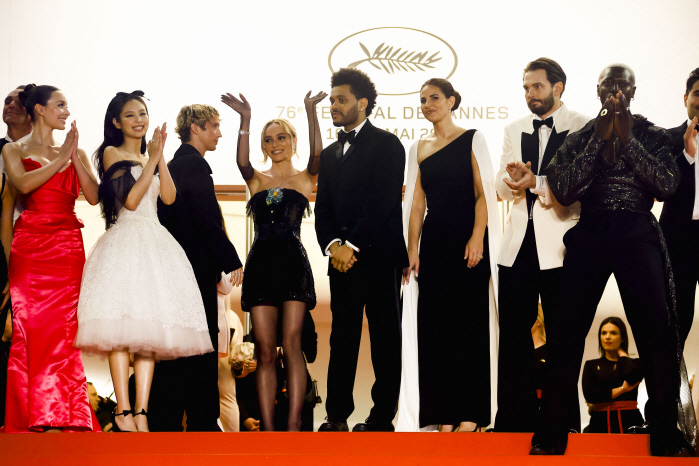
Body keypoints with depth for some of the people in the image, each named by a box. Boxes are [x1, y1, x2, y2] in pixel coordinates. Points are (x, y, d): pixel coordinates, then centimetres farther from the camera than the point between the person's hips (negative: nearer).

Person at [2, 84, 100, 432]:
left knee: (63, 329, -7)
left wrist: (74, 155, -3)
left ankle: (60, 421, -8)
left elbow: (93, 196, 3)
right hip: (29, 246, -2)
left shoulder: (75, 153, 17)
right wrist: (60, 159, -8)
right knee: (30, 327, -7)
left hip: (67, 247, 2)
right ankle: (31, 420, -5)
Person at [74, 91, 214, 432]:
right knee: (122, 326, -16)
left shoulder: (150, 158, 23)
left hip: (156, 244, 6)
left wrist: (159, 157, 0)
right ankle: (123, 413, -19)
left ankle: (141, 413, -8)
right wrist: (153, 159, -5)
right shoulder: (112, 153, 5)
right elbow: (130, 199, -7)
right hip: (124, 241, -6)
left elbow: (169, 197, 7)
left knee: (151, 329, -4)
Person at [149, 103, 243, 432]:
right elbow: (207, 220, -19)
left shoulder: (174, 165, 16)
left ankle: (163, 422, 14)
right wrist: (233, 262, -13)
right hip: (197, 268, -9)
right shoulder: (195, 165, -12)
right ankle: (202, 424, -1)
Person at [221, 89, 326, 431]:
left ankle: (294, 424, -13)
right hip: (261, 264, 2)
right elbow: (242, 161, -8)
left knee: (291, 345, -10)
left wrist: (311, 112, -24)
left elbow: (318, 156, -10)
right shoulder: (256, 180, 14)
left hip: (293, 263, -2)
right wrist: (245, 120, -23)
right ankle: (267, 427, -4)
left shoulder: (305, 179, 11)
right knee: (265, 351, -2)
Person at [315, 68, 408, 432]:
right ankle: (337, 416, 10)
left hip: (380, 256, -6)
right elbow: (323, 209, 14)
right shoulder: (330, 154, 20)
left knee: (385, 340, -1)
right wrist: (332, 245, -6)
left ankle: (382, 418, 3)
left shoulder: (386, 144, -1)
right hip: (342, 260, 6)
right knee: (342, 340, 6)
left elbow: (384, 200, -11)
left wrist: (353, 245, -14)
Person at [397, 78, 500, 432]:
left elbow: (483, 192, -4)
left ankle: (470, 416, -2)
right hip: (433, 241, 4)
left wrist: (477, 238, -16)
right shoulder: (419, 149, 14)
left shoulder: (472, 139, 2)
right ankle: (445, 416, 6)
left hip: (466, 240, -4)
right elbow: (416, 203, 12)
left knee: (469, 323, -4)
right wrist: (412, 249, 2)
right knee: (435, 326, 1)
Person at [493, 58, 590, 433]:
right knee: (514, 333, 6)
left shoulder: (583, 128, -1)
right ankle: (514, 421, 13)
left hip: (558, 246, -5)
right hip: (518, 244, 5)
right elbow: (501, 187, 10)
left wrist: (536, 181, -17)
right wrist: (512, 178, -11)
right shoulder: (515, 130, 16)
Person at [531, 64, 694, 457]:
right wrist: (599, 140, -7)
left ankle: (667, 437, 2)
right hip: (589, 233, 1)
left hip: (637, 233, -1)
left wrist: (628, 140, -9)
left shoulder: (652, 135, 8)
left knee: (657, 328, -6)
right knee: (566, 329, -3)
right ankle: (551, 435, 4)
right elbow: (563, 191, -5)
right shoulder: (581, 136, 9)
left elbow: (668, 185, -7)